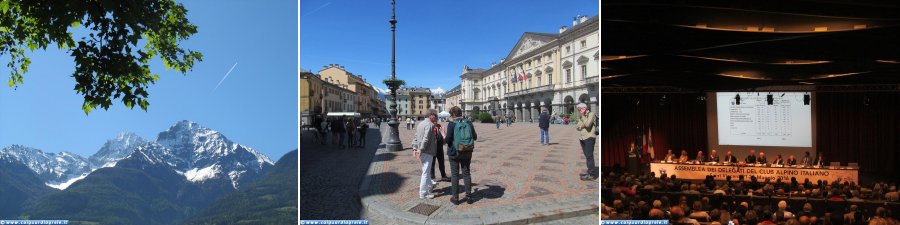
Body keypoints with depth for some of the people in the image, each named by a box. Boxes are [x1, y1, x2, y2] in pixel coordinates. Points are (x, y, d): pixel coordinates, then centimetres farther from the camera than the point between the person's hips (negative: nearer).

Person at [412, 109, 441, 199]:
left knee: (426, 170, 24)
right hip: (427, 152, -9)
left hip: (421, 152, 9)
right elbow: (426, 139, -23)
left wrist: (415, 148, 10)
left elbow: (416, 137, 12)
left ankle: (430, 185, 42)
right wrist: (421, 150, -21)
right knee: (425, 172, -2)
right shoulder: (430, 125, -16)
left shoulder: (420, 124, 13)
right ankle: (423, 193, 4)